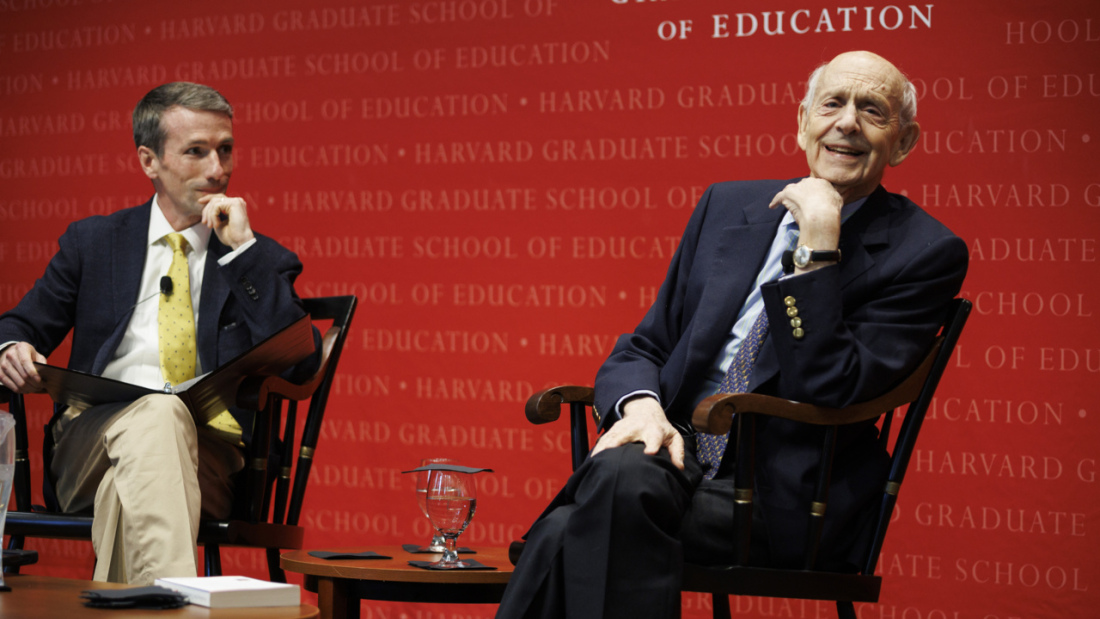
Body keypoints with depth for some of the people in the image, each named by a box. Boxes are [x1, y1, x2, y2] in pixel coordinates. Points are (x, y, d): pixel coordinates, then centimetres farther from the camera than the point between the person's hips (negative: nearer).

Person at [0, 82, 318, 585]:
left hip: (206, 456, 0)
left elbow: (301, 365, -2)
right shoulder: (92, 242, 20)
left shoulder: (260, 262, 14)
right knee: (155, 412, -37)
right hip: (88, 444, 1)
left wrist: (243, 249, -4)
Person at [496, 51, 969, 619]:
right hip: (675, 455, 5)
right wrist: (641, 404, -9)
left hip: (782, 503, -5)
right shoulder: (728, 205, 15)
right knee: (621, 470, -34)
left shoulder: (926, 253, -2)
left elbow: (829, 394, -14)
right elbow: (642, 347, 15)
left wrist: (818, 248, -18)